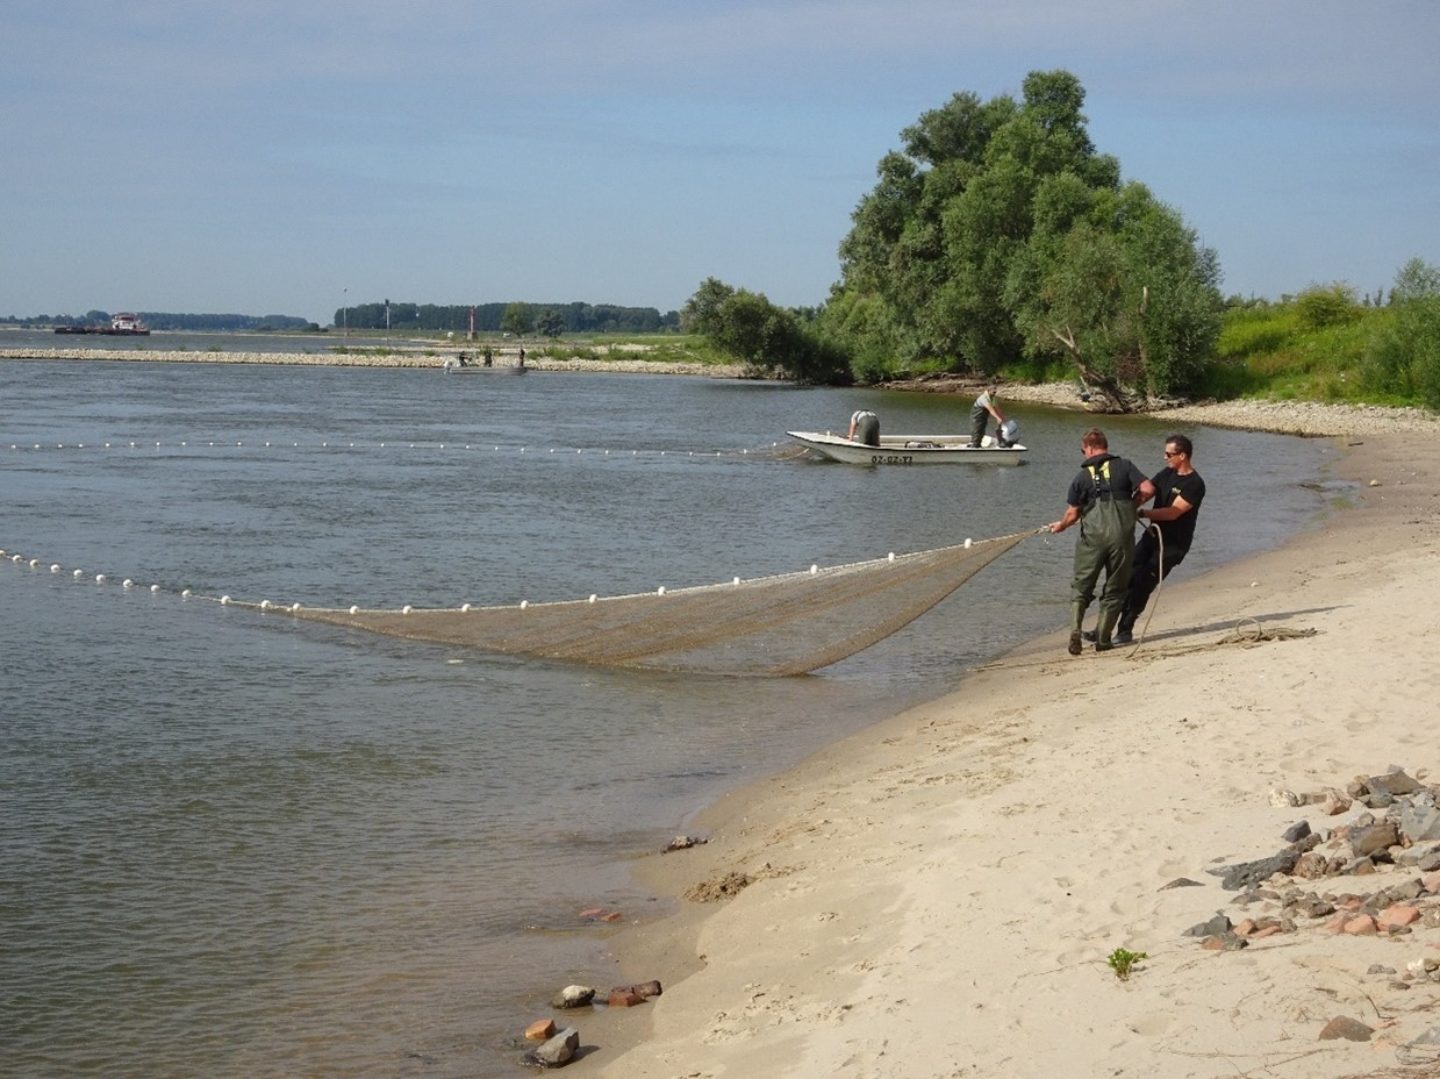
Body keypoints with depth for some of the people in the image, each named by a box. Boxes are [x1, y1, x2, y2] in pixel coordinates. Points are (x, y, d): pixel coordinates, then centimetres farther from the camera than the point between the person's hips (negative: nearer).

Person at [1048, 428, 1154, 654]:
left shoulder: (1082, 476, 3)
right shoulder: (1124, 466, 3)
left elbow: (1072, 514, 3)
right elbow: (1147, 489, -7)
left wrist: (1060, 526, 23)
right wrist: (1131, 504, 11)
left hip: (1092, 536, 0)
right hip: (1122, 535, 0)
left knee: (1081, 587, 11)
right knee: (1114, 589, 12)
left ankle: (1075, 630, -7)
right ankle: (1103, 639, 9)